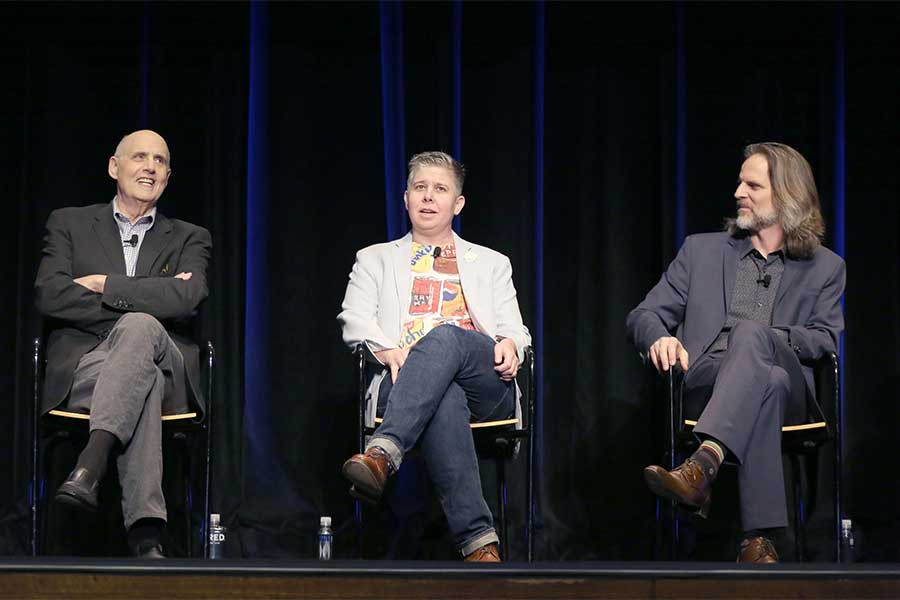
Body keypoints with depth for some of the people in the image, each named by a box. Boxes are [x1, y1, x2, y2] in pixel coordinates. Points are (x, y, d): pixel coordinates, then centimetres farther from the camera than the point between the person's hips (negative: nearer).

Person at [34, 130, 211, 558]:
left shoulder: (189, 240, 21)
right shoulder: (70, 224, 20)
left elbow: (186, 299, -3)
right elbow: (49, 296, 0)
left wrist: (104, 285, -5)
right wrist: (145, 302, -5)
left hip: (166, 371, 1)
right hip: (82, 369, 0)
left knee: (138, 327, -38)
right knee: (143, 382, -38)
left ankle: (89, 467, -53)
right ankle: (145, 531, -52)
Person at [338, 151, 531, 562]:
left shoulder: (491, 263, 31)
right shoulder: (376, 259, 28)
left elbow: (515, 329, 21)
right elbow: (354, 320, 12)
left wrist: (510, 344, -7)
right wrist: (389, 350, -12)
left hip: (484, 384, 1)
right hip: (404, 380, -1)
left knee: (444, 336, -38)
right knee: (444, 399, -42)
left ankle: (382, 453, -57)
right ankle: (479, 540, -52)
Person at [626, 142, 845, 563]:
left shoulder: (824, 267, 21)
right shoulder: (702, 250, 23)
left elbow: (828, 339, 8)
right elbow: (644, 316, 17)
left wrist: (765, 337, -10)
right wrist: (660, 338, -9)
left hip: (789, 391, -1)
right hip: (705, 382, 1)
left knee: (750, 333, -38)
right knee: (767, 380, -38)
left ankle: (701, 466, -59)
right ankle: (759, 537, -51)